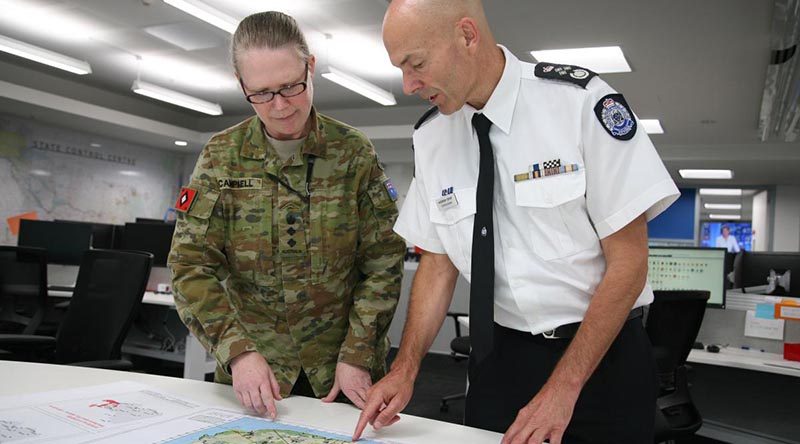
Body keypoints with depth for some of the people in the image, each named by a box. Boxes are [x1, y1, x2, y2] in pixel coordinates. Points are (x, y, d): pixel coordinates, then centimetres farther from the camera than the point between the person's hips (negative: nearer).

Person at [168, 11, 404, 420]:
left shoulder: (354, 152, -6)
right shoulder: (220, 157, -4)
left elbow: (383, 260, -6)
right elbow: (192, 266, -8)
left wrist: (357, 355, -13)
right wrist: (237, 351, -21)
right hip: (251, 370, 1)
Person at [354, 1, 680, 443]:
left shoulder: (581, 101, -16)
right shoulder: (430, 137, -2)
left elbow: (628, 261, -14)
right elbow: (437, 261, 5)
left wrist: (564, 387, -17)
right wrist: (404, 369, -6)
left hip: (600, 354, -3)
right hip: (497, 358, 4)